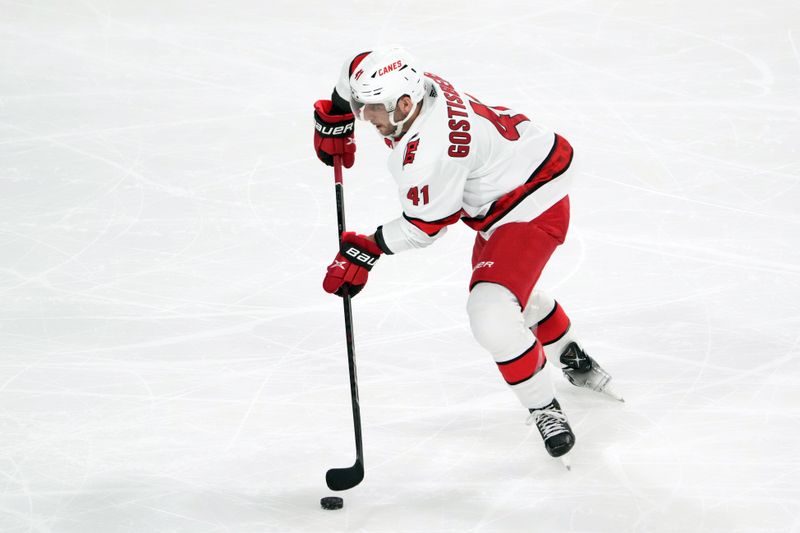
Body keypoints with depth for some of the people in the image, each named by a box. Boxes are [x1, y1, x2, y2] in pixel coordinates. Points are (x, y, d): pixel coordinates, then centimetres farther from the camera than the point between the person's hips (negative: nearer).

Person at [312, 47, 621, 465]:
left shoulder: (430, 152, -37)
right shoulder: (406, 84, -12)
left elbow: (425, 226, -22)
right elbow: (357, 68, 10)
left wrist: (368, 248, -14)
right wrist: (334, 117, 11)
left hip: (531, 206, -11)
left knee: (491, 316, -22)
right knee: (501, 285, 32)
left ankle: (545, 410, 0)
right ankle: (573, 360, 54)